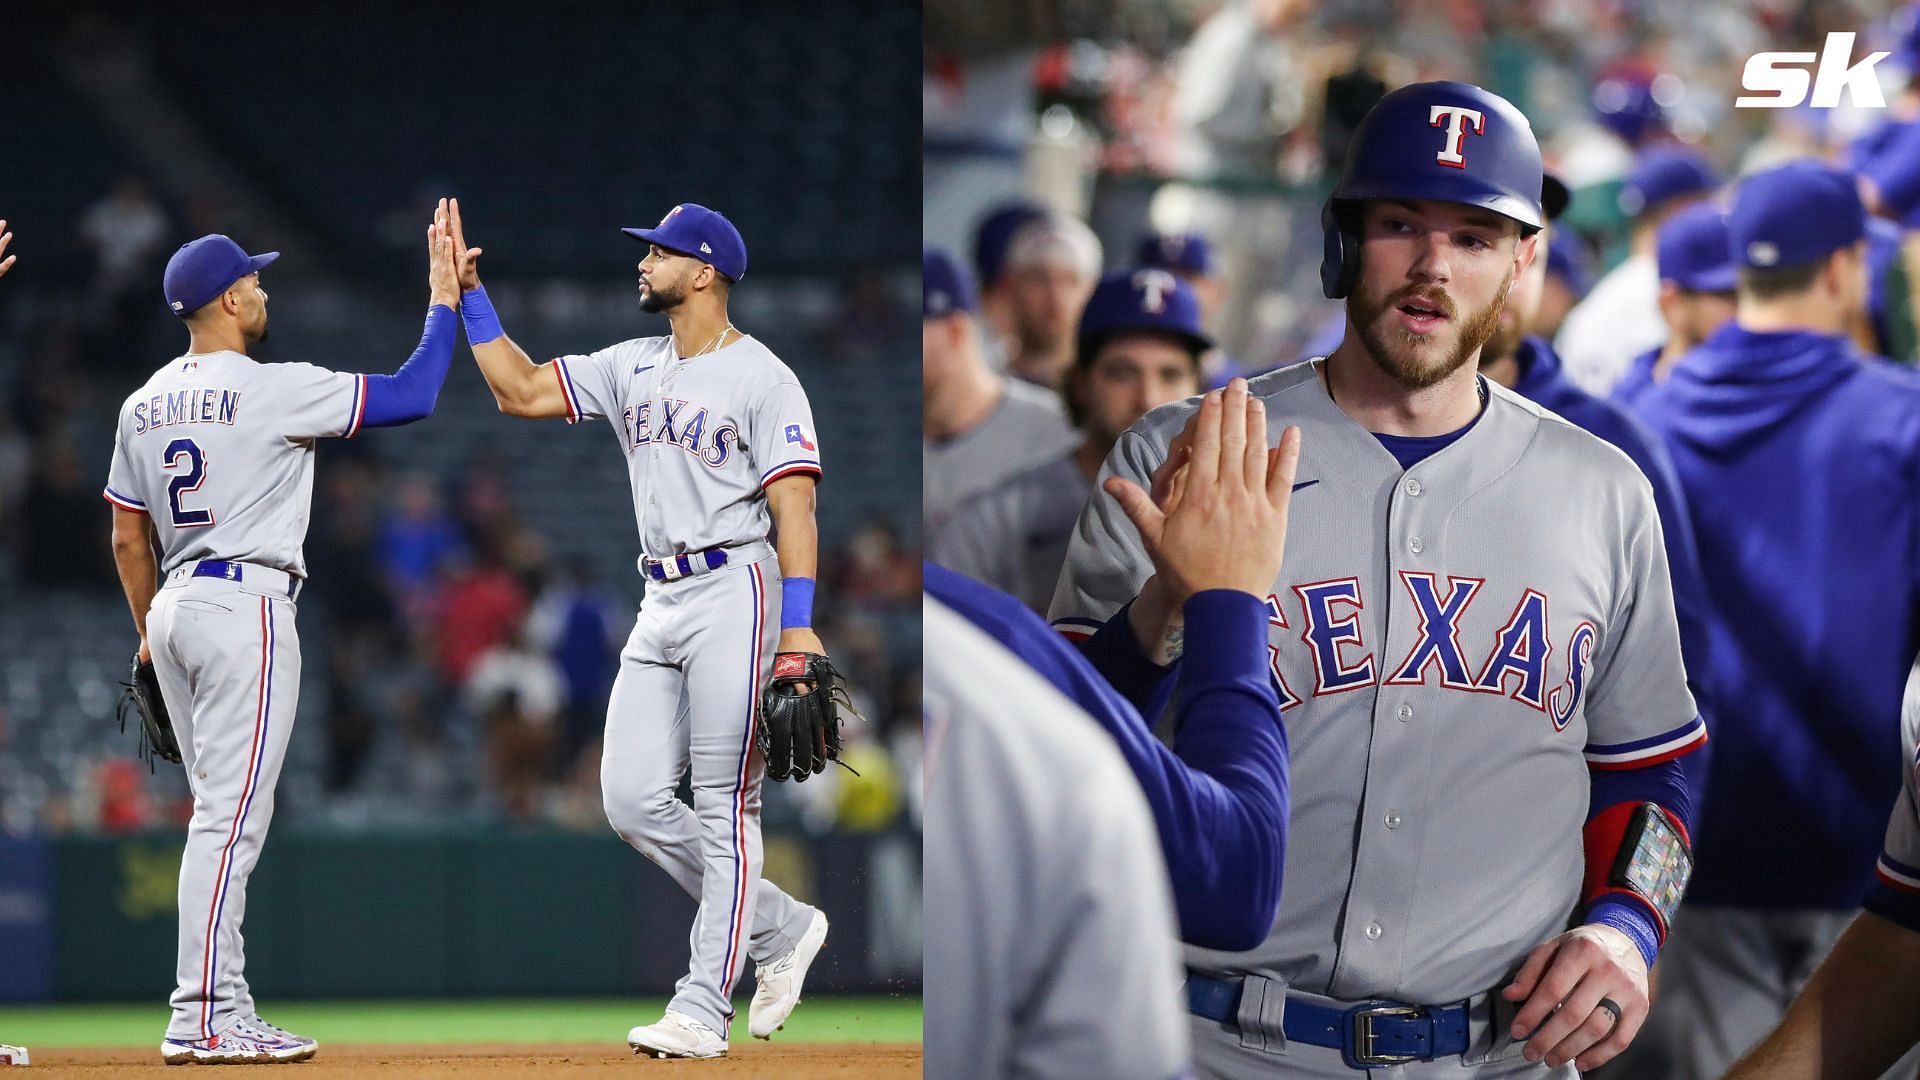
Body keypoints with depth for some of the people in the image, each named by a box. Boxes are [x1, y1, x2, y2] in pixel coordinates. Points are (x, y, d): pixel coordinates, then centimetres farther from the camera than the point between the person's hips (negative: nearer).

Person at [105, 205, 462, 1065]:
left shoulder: (144, 406, 11)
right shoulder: (272, 390, -11)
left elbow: (127, 539, 16)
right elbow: (413, 394, -9)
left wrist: (150, 635, 25)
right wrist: (444, 296, 2)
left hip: (175, 608, 8)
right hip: (245, 608, -8)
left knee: (225, 816, 13)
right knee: (230, 817, -10)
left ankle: (225, 1014, 12)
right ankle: (199, 1019, -14)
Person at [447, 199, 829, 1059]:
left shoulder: (762, 380, -7)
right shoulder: (634, 369, 15)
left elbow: (794, 508, -13)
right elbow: (521, 391, 15)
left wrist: (798, 631, -22)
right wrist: (470, 293, 9)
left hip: (733, 593, -8)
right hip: (659, 603, 8)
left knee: (724, 808, -6)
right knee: (634, 801, 2)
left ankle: (704, 1007, -5)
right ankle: (779, 928, 17)